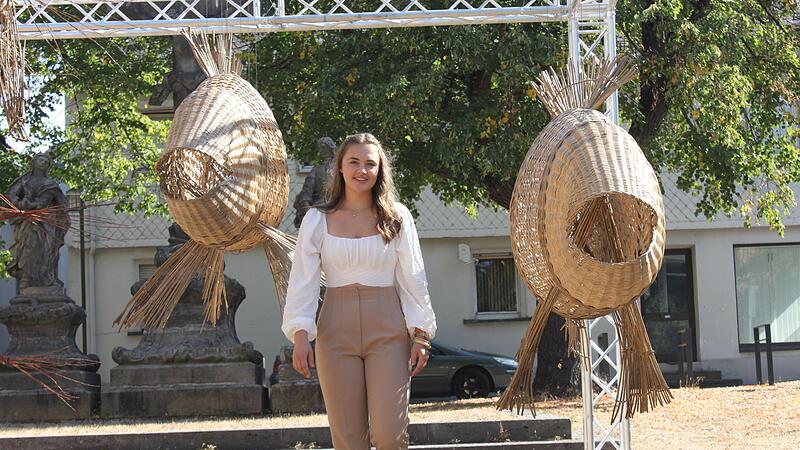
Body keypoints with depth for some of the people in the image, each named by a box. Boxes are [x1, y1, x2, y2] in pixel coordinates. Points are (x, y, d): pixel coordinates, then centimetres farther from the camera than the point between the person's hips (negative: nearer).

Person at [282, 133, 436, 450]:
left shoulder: (397, 217, 6)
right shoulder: (317, 220, 5)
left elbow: (413, 278, 6)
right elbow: (303, 281, 2)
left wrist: (421, 335, 0)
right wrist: (301, 336, -9)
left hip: (388, 330, -1)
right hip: (336, 329, 1)